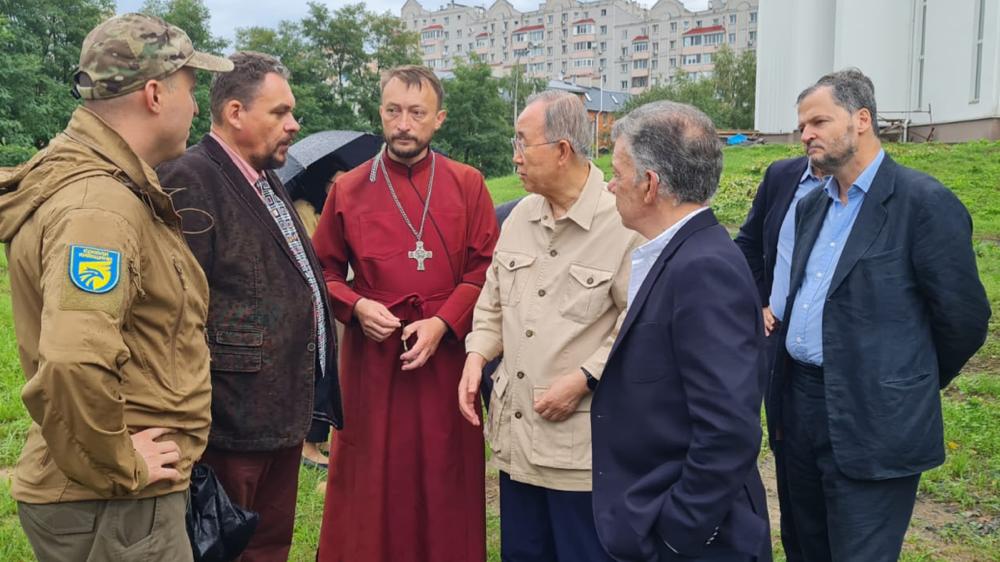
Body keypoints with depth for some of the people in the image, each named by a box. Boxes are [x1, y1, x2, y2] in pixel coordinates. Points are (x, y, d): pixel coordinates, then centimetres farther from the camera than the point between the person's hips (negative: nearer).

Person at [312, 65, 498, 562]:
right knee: (371, 482, 7)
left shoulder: (467, 185, 2)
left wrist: (443, 323, -13)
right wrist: (356, 307, -10)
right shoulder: (348, 190, 3)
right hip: (371, 356, 0)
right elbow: (325, 273, 9)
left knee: (445, 480, 8)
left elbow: (486, 268, -1)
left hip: (446, 355, 0)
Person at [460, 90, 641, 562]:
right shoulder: (521, 215, 7)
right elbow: (493, 303, 16)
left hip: (582, 443, -6)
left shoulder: (622, 224, -15)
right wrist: (477, 356, 2)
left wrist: (584, 379, -18)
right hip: (515, 433, 7)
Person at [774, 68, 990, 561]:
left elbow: (963, 318, -9)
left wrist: (913, 388, 4)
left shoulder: (925, 202, -12)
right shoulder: (812, 205, 13)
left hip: (871, 423, -7)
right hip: (799, 407, 8)